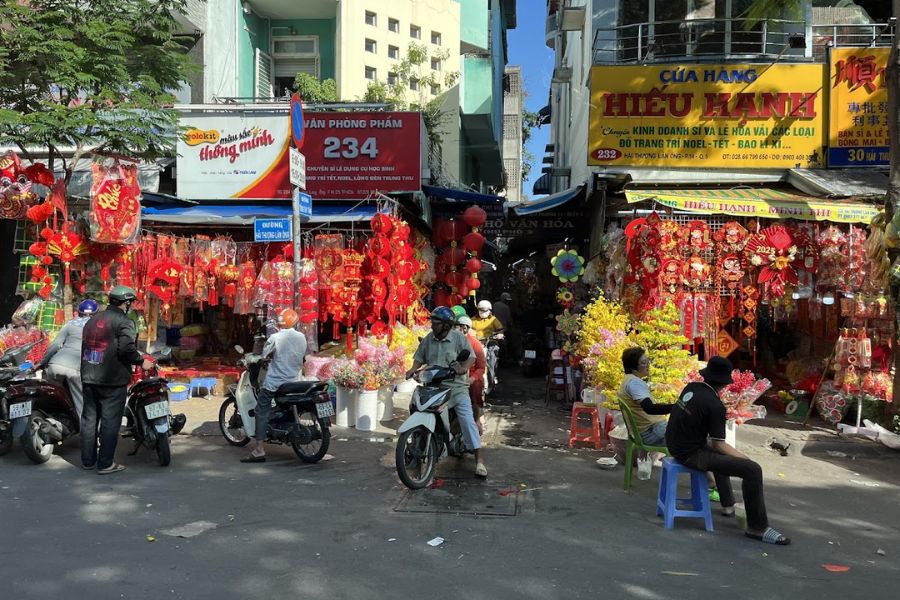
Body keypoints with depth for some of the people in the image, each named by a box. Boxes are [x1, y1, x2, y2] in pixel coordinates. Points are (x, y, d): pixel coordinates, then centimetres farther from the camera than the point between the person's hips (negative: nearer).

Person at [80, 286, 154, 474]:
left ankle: (88, 460, 22)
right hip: (112, 380, -8)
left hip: (89, 378, 8)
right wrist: (142, 361, -9)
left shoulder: (93, 319, 14)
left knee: (89, 418, 14)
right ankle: (105, 463, 1)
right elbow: (127, 349, -23)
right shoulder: (124, 322, -12)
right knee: (110, 421, -2)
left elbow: (86, 345, 19)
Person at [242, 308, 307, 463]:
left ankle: (259, 450, -9)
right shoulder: (302, 338, 1)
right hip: (293, 381, 5)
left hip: (273, 382, -5)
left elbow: (265, 355, -2)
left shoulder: (275, 338, -13)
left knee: (262, 412, -1)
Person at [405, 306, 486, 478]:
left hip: (456, 387, -4)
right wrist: (414, 368, -6)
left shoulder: (458, 337, -4)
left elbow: (471, 356, -8)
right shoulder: (428, 339, 7)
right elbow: (419, 357, 14)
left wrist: (464, 367, -29)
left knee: (467, 420, -14)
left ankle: (479, 460, -12)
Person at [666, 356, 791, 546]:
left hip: (675, 444, 9)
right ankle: (757, 527, 0)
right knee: (753, 470, -12)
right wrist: (745, 458, -4)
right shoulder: (715, 405, -19)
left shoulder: (691, 387, 3)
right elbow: (718, 444, -15)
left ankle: (728, 504, 45)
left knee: (720, 453, 38)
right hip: (690, 454, -9)